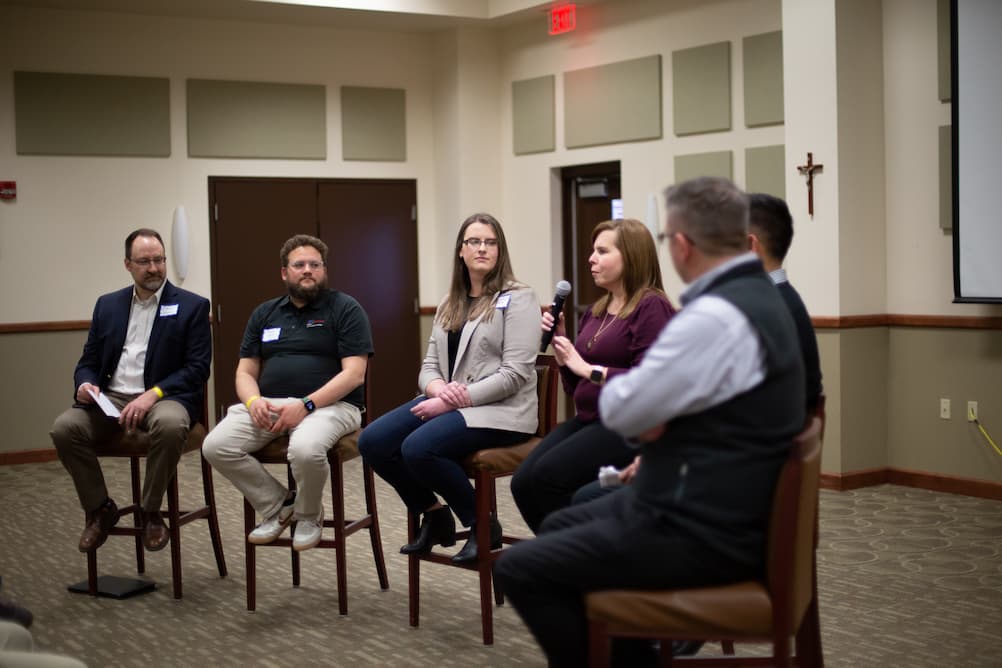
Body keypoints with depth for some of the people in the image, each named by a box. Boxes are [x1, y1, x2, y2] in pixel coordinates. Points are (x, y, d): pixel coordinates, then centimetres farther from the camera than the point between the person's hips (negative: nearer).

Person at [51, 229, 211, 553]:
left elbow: (197, 368, -5)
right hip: (110, 398, 4)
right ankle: (99, 508, -3)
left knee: (170, 425, -39)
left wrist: (153, 394, -19)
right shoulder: (107, 305, 15)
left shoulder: (192, 306, 3)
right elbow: (88, 362, 16)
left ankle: (151, 512, -16)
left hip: (164, 397, -3)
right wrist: (85, 384, -9)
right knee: (64, 428, -25)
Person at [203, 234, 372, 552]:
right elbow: (245, 372, 16)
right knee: (216, 446, -20)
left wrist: (305, 405, -19)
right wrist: (253, 401, -8)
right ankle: (277, 506, 2)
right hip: (267, 405, 5)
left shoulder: (345, 309, 3)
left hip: (328, 404, -5)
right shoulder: (264, 314, 19)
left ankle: (309, 515, -3)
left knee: (305, 449, -37)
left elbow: (354, 374, -7)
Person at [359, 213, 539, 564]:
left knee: (418, 448, -31)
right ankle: (434, 514, 8)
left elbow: (515, 373, -14)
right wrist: (438, 389, -12)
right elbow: (430, 364, 13)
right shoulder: (449, 304, 17)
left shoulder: (518, 299, -4)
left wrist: (459, 398, -20)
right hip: (446, 403, 7)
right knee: (372, 441, -13)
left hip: (498, 410, -7)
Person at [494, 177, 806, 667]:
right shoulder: (755, 295, 8)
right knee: (558, 528, 24)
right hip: (715, 503, 10)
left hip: (701, 531, -10)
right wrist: (643, 408, -3)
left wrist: (618, 385, 3)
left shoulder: (715, 316, -25)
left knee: (518, 569, -5)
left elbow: (618, 409, -19)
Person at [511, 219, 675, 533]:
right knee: (523, 481, -13)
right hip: (587, 419, 8)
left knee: (549, 474, -25)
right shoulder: (595, 312, 15)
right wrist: (559, 346, 5)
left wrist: (589, 369, -16)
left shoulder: (652, 307, -9)